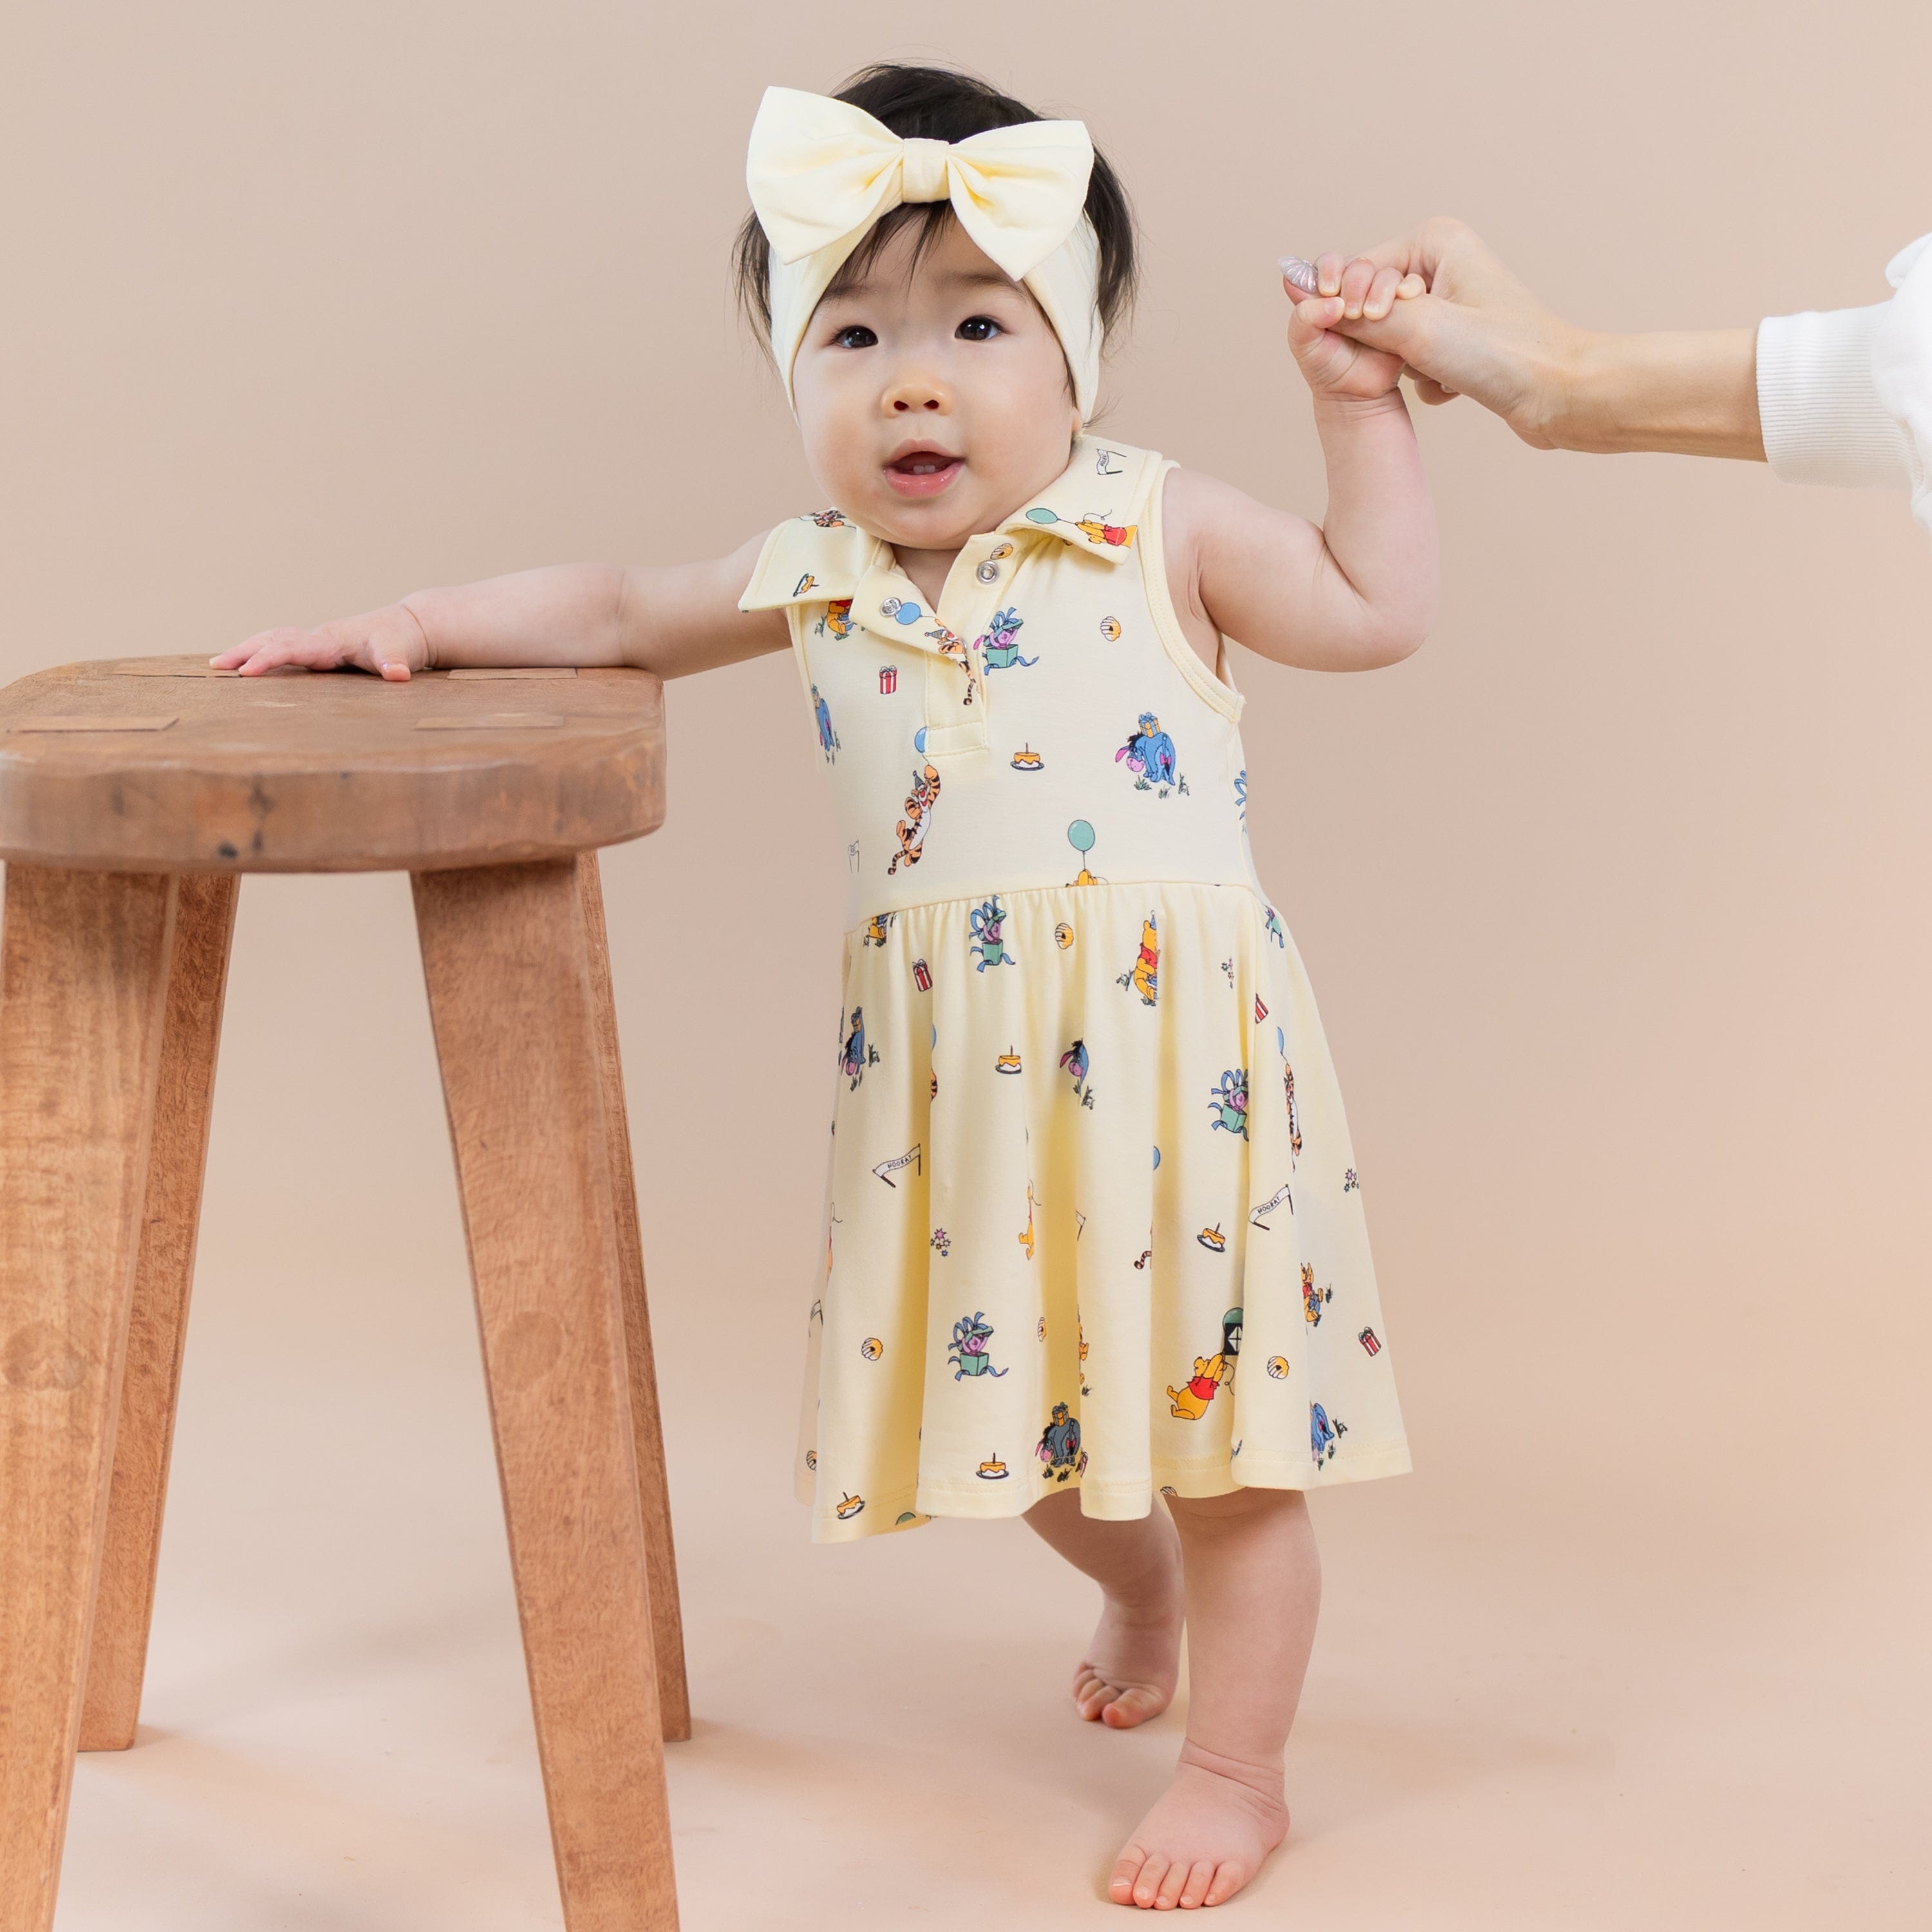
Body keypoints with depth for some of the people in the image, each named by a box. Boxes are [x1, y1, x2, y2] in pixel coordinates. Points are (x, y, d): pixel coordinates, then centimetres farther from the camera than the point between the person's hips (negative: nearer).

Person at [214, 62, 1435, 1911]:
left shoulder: (1160, 528, -5)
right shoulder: (813, 576, 5)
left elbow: (1375, 610, 1)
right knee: (1013, 1404, 19)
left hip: (1166, 1044, -4)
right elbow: (619, 610, 19)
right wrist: (416, 625, 13)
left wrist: (1360, 406, -3)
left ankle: (1233, 1764, 20)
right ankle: (1140, 1583, 51)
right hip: (954, 1075, 4)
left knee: (1215, 1418, 4)